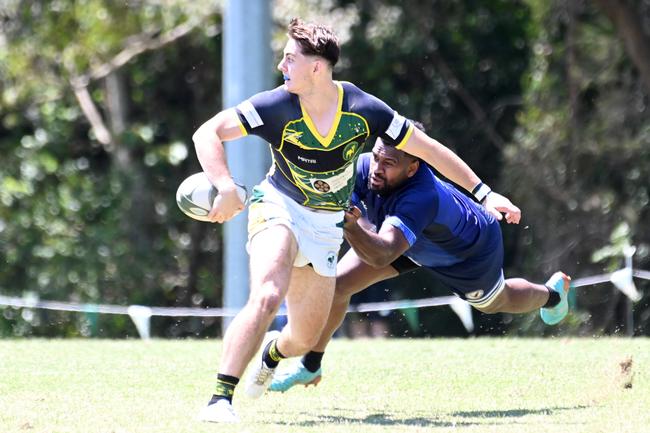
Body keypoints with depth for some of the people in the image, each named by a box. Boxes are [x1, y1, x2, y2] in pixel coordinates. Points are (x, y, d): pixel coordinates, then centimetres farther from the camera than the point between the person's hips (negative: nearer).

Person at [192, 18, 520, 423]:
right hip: (278, 207, -3)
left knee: (305, 338, 8)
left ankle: (273, 352, 47)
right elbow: (208, 133, -19)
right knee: (266, 298, -31)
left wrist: (484, 192, -8)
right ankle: (220, 399, -30)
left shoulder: (364, 110, -17)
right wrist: (226, 187, -36)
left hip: (327, 225, 3)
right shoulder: (275, 106, -20)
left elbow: (427, 148, -7)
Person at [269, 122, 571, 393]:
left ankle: (552, 292, 60)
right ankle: (310, 366, 9)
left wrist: (350, 225, -78)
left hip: (472, 250, -5)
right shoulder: (363, 167, -33)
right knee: (337, 283, -11)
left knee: (496, 303, 26)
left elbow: (382, 255, -61)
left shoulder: (423, 197, -50)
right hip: (415, 241, 5)